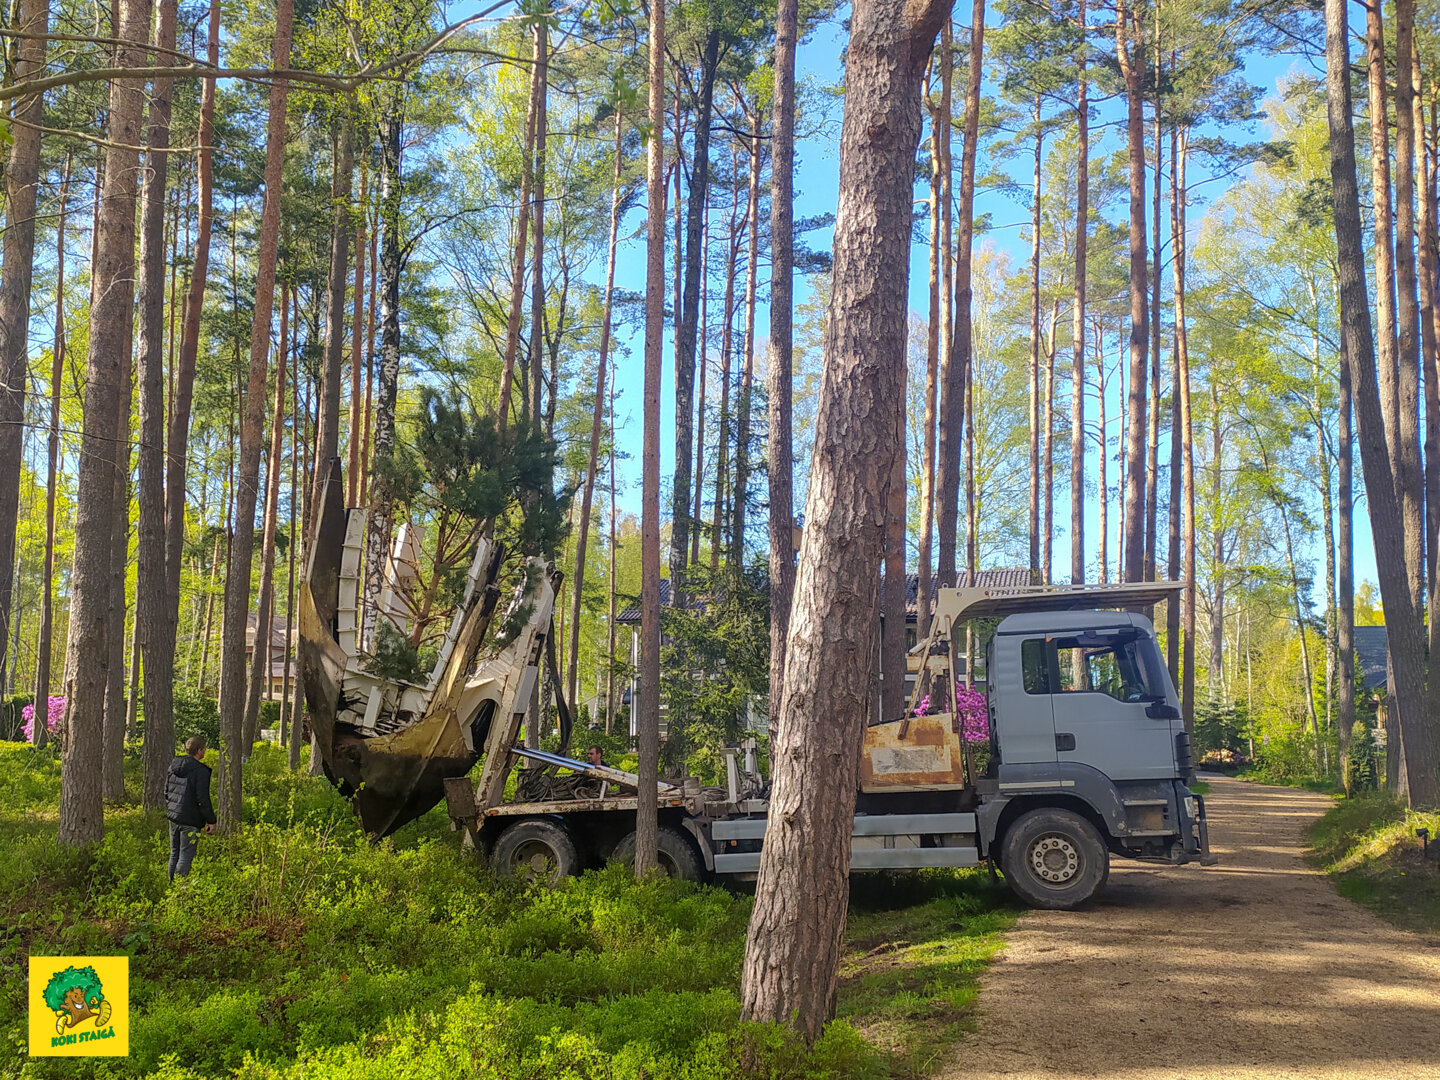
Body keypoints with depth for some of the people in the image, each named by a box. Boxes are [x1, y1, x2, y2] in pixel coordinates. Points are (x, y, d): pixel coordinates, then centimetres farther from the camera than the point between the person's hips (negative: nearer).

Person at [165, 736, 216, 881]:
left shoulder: (173, 766, 6)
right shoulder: (201, 771, -17)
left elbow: (166, 792, 15)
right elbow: (203, 799, -18)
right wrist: (211, 821, -10)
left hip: (173, 816, 7)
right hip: (190, 820, -7)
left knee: (174, 854, 18)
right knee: (186, 856, -2)